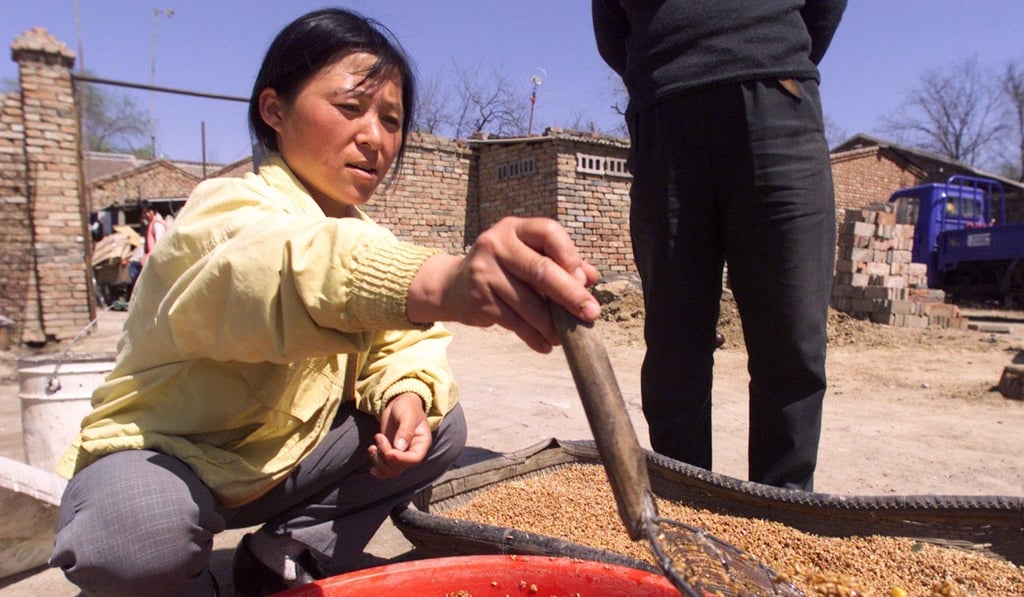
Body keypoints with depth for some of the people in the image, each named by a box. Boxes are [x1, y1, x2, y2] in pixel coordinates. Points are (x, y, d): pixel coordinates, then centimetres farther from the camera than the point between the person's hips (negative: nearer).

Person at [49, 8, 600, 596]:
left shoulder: (371, 238, 2)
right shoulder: (228, 208, -24)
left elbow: (403, 338, 1)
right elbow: (288, 266, -48)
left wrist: (407, 394, -25)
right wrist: (440, 283, -68)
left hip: (280, 460, 6)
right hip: (162, 456, -6)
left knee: (439, 426, -7)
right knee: (133, 531, -38)